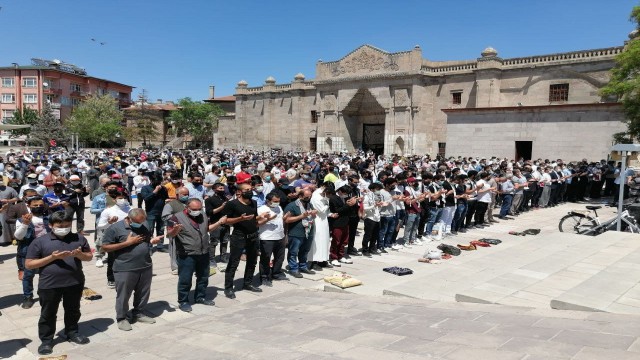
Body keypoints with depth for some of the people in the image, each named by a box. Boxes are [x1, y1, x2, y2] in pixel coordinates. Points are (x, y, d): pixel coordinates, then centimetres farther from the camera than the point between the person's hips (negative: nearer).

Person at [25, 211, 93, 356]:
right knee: (48, 314, 9)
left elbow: (89, 256, 9)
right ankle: (46, 340, 23)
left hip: (75, 283, 3)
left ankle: (72, 333, 35)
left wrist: (79, 254, -15)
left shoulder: (79, 238, 2)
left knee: (73, 311, 17)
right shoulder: (39, 241, -7)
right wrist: (52, 257, -19)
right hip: (49, 285, -2)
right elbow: (28, 264, -7)